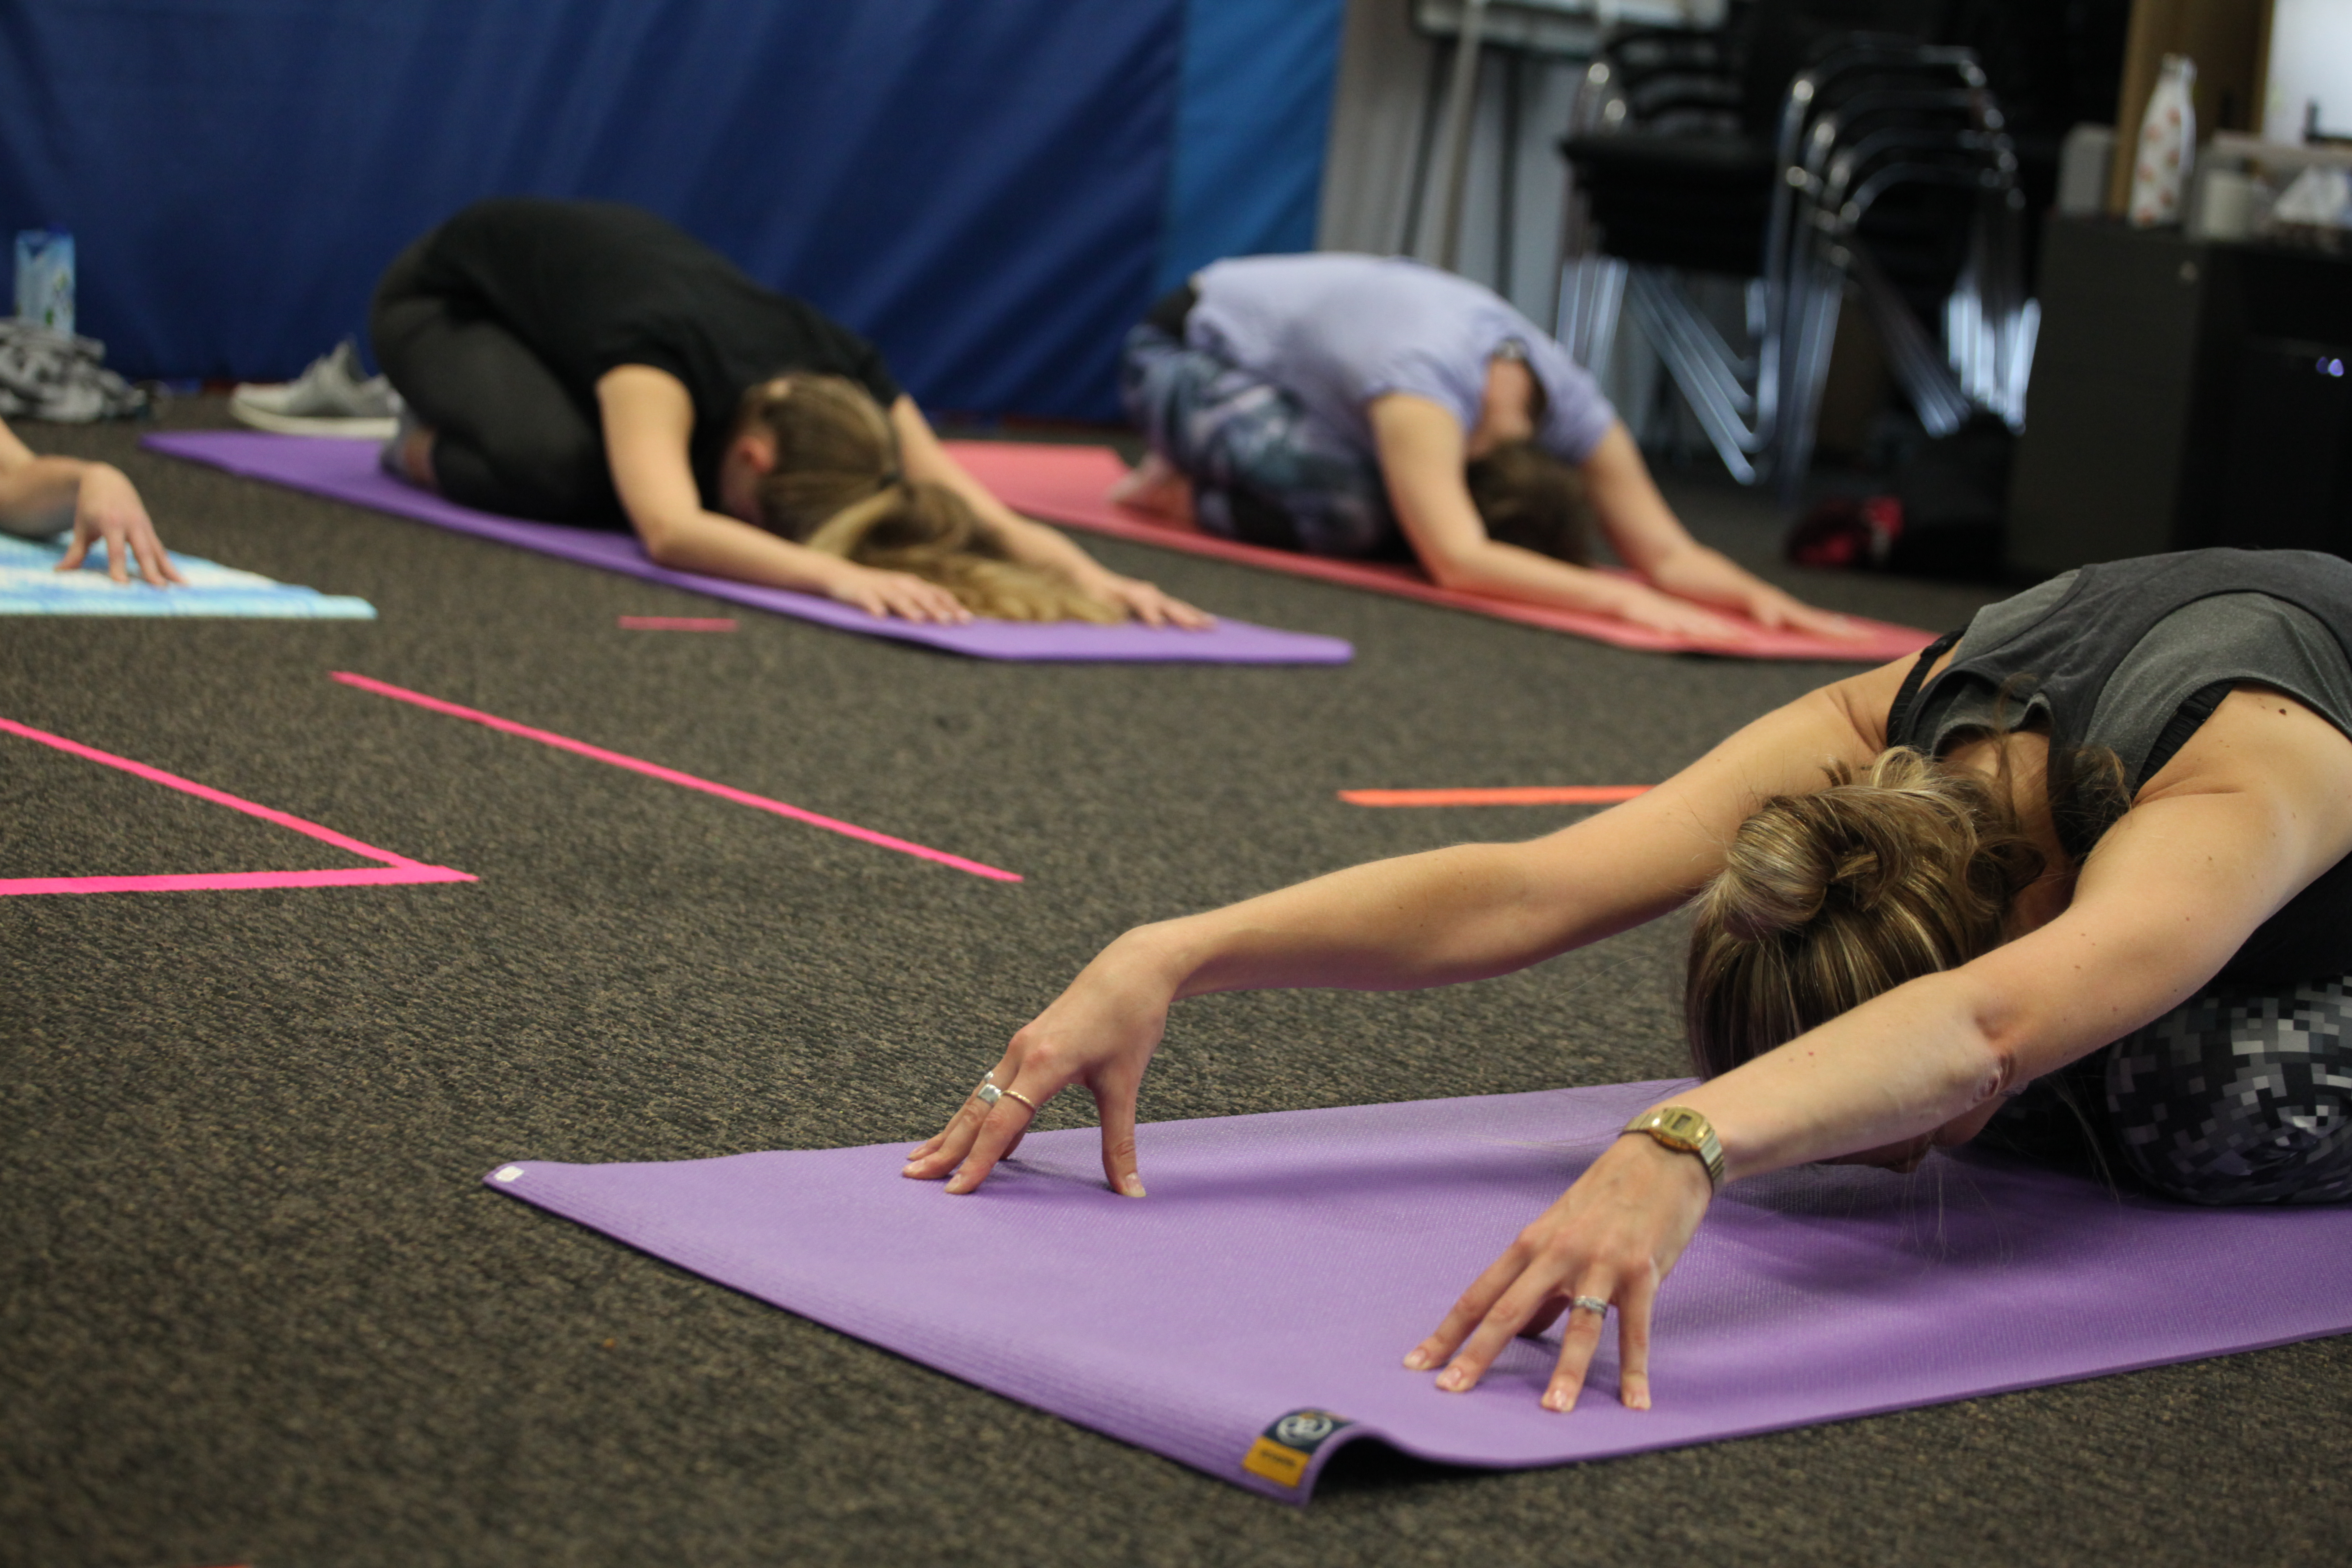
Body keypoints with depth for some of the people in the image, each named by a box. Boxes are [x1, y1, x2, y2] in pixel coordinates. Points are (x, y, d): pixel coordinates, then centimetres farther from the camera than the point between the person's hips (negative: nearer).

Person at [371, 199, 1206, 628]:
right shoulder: (669, 357, -46)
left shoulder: (844, 373, -30)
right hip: (443, 298, -6)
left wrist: (1091, 578, -54)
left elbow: (990, 519, -36)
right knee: (559, 469, -35)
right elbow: (671, 531, -63)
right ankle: (432, 449, 0)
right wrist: (834, 573, -75)